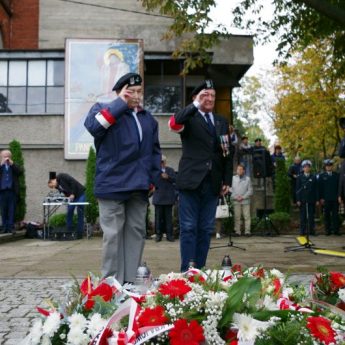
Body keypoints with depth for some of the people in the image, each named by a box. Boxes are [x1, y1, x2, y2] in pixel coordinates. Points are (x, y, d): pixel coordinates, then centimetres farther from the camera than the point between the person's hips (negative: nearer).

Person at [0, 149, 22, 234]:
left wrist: (12, 163, -14)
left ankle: (11, 227, 4)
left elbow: (20, 171, -9)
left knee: (12, 210, 1)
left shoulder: (14, 166, 9)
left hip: (12, 191, 0)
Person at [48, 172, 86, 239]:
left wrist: (72, 194, -19)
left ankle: (79, 233, -1)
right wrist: (67, 197, -14)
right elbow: (65, 193, 7)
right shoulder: (57, 186, 5)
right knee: (69, 213, 4)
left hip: (80, 194, -8)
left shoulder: (61, 176, -16)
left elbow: (74, 182, -21)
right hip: (71, 197, 8)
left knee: (80, 213, -5)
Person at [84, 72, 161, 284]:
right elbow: (93, 126, -20)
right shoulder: (104, 110, 3)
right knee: (113, 234, -4)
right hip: (112, 185, -5)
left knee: (136, 232, 9)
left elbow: (155, 151, 20)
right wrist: (120, 104, -13)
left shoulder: (148, 118, 17)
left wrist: (154, 178, 10)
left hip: (139, 187, 6)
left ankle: (130, 281, 18)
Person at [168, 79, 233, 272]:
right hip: (191, 180, -4)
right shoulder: (189, 118, 3)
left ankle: (200, 269, 13)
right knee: (188, 228, -2)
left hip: (213, 183, 5)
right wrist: (196, 105, -19)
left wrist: (227, 180, 10)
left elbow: (228, 153, 16)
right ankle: (187, 270, 1)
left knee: (206, 229, 6)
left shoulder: (222, 122, 17)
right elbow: (175, 123, -21)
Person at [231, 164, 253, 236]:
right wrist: (235, 197, -6)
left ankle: (247, 231, 0)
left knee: (247, 216, -3)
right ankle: (237, 231, 3)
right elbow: (230, 189, 7)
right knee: (237, 217, 0)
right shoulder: (233, 178, 8)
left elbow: (250, 190, 4)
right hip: (236, 201, 1)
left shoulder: (247, 179, 6)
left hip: (245, 201, -1)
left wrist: (243, 197, -7)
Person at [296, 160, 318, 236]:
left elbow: (316, 189, 6)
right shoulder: (299, 177, 5)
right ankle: (302, 231, 5)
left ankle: (311, 230, 10)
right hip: (302, 200, -1)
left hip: (311, 200, 1)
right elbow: (297, 189, 2)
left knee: (311, 216, 3)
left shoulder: (313, 177, 8)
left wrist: (317, 199, 0)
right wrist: (298, 200, -5)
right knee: (303, 216, 1)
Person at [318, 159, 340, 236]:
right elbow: (320, 188, 3)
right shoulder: (321, 176, 6)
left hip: (335, 198, 1)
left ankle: (336, 230, 4)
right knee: (327, 215, 3)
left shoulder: (337, 175, 8)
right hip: (326, 199, 0)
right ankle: (328, 230, 8)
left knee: (335, 214, 0)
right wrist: (321, 198, -4)